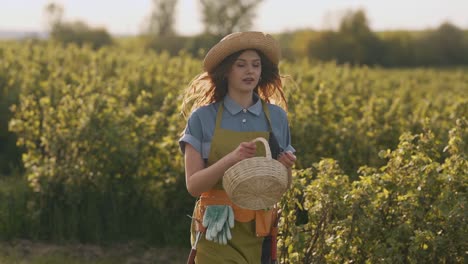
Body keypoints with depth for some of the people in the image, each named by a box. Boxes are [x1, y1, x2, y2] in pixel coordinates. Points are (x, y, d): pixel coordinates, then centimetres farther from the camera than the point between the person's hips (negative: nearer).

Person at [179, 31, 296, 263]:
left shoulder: (277, 116, 5)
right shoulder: (203, 118, -3)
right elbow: (193, 185, -8)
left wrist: (285, 168, -11)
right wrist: (231, 158, -22)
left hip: (260, 233, 3)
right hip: (218, 233, -3)